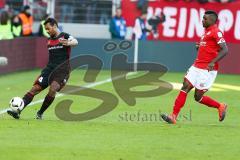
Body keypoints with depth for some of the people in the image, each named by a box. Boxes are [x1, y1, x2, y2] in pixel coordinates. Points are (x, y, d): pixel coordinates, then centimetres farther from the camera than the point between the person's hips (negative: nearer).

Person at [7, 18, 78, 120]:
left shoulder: (64, 36, -5)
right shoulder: (49, 40, 15)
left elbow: (75, 42, -26)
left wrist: (68, 43, -48)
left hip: (62, 70, -6)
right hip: (50, 68, 6)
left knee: (53, 89, -24)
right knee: (35, 88, -8)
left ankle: (40, 113, -7)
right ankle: (17, 111, -15)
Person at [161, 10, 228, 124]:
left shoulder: (216, 32, -12)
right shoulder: (207, 32, 17)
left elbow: (224, 50, -18)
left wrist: (213, 62, -28)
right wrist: (199, 46, 8)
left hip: (207, 70, -9)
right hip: (196, 67, 9)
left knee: (198, 97, -4)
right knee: (185, 88, -2)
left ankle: (220, 106, 16)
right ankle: (174, 116, -1)